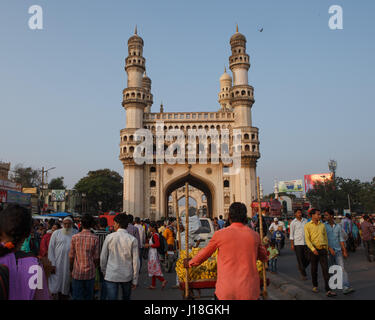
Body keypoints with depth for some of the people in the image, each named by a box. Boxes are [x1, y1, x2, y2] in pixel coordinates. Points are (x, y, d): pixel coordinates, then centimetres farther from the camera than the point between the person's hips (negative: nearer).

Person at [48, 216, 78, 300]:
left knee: (66, 284, 8)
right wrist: (52, 264, -4)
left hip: (70, 264, 1)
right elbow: (51, 248, 2)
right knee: (56, 284, 2)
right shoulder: (56, 233, 3)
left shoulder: (76, 233, 3)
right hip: (57, 264, 0)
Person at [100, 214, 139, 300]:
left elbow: (103, 258, 1)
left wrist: (104, 272, 17)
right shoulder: (133, 240, -7)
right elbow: (136, 262, -6)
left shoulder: (109, 237, -6)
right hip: (127, 277, 1)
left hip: (111, 276, -1)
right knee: (126, 298, 20)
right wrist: (135, 280, 3)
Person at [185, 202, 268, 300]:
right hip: (250, 292, 3)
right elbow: (264, 257, 21)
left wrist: (190, 263, 28)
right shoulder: (254, 235, 2)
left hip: (227, 291, -2)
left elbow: (205, 253, 9)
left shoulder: (220, 234, -6)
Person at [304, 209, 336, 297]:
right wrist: (313, 249, -21)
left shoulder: (322, 225, 10)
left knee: (325, 269, -5)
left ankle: (328, 290, -6)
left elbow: (325, 238, 16)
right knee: (314, 269, 10)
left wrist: (326, 249, 14)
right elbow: (307, 239, -9)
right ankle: (315, 286, 28)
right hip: (313, 250, -2)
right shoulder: (307, 225, -3)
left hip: (323, 250, 2)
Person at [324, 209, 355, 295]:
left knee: (342, 268, -9)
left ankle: (346, 287, -15)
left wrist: (344, 251, 5)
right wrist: (330, 249, -17)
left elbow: (341, 239, 10)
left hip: (338, 251, 2)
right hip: (328, 252, -1)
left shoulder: (338, 226, 7)